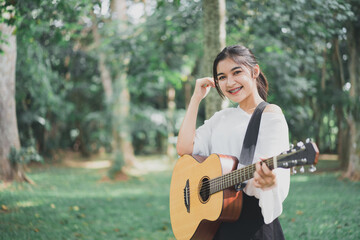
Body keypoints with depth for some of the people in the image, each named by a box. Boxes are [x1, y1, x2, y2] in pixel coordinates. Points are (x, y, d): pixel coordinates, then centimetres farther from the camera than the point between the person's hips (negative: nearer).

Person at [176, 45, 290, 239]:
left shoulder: (272, 117, -2)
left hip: (250, 218, -5)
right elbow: (184, 148, 4)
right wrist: (196, 98, 8)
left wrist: (265, 181, -38)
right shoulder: (221, 118, 16)